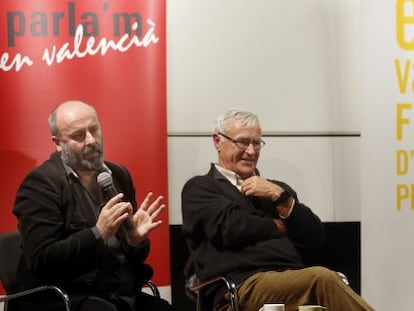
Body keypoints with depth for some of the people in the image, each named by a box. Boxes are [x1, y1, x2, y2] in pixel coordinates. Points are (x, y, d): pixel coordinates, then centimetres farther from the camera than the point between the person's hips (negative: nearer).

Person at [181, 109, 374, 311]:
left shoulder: (276, 189, 28)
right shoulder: (199, 188, 14)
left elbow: (316, 239, 16)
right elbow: (230, 228, -6)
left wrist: (280, 197, 4)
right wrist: (279, 226, 10)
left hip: (292, 282, 4)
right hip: (242, 287, -4)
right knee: (322, 280, -33)